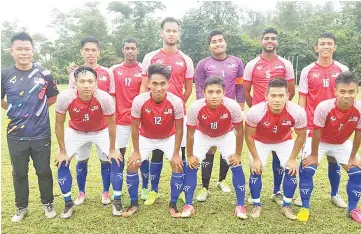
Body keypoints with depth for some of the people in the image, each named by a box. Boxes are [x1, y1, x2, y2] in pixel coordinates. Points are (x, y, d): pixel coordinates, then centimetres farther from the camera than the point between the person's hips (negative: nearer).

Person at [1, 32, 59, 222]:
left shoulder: (44, 74, -3)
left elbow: (53, 97, 10)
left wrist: (38, 107, 2)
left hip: (41, 135, 0)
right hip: (16, 136, 1)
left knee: (44, 171, 12)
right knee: (19, 173, 14)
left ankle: (48, 204, 31)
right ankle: (21, 207, 33)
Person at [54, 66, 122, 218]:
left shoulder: (104, 98, -34)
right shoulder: (65, 97, -32)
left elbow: (111, 124, -18)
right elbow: (59, 124, -15)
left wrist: (112, 150, -10)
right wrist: (62, 151, -10)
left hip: (100, 132, -1)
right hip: (75, 132, 1)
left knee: (116, 160, -11)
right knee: (61, 163, -6)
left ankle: (117, 201, 10)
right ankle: (68, 203, 15)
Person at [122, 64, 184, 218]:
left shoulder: (176, 102, -30)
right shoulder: (139, 101, -30)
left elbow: (179, 130, -17)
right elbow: (135, 128, -15)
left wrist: (176, 154, -13)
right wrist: (136, 152, -9)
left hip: (169, 138, 0)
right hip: (146, 138, 1)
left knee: (178, 166, -13)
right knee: (132, 165, -8)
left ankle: (173, 205, 8)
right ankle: (134, 204, 12)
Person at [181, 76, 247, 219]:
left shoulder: (232, 106, -34)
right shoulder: (196, 107, -34)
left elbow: (239, 130, -17)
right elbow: (190, 133, -18)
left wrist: (238, 154, -10)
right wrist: (190, 155, -10)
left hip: (226, 135, 0)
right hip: (202, 135, 0)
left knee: (236, 166, -9)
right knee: (192, 166, -9)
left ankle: (240, 206, 8)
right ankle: (188, 205, 6)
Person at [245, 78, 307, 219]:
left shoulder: (297, 112, -34)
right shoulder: (255, 112, -37)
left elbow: (301, 136, -13)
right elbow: (249, 135, -18)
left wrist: (293, 158, -10)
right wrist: (256, 158, -14)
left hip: (285, 141, 1)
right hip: (260, 141, -1)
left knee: (291, 170, -6)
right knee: (256, 170, -8)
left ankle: (286, 206, 15)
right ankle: (256, 205, 14)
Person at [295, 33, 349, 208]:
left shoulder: (343, 70, 1)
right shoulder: (307, 71, -1)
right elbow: (302, 98, 1)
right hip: (312, 124, -1)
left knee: (334, 160, 12)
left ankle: (335, 194, 32)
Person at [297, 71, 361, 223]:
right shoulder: (324, 107, -35)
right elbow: (317, 133, -23)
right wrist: (314, 155, -13)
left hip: (342, 143, 3)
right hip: (320, 142, -3)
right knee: (306, 170, -16)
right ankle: (305, 207, 1)